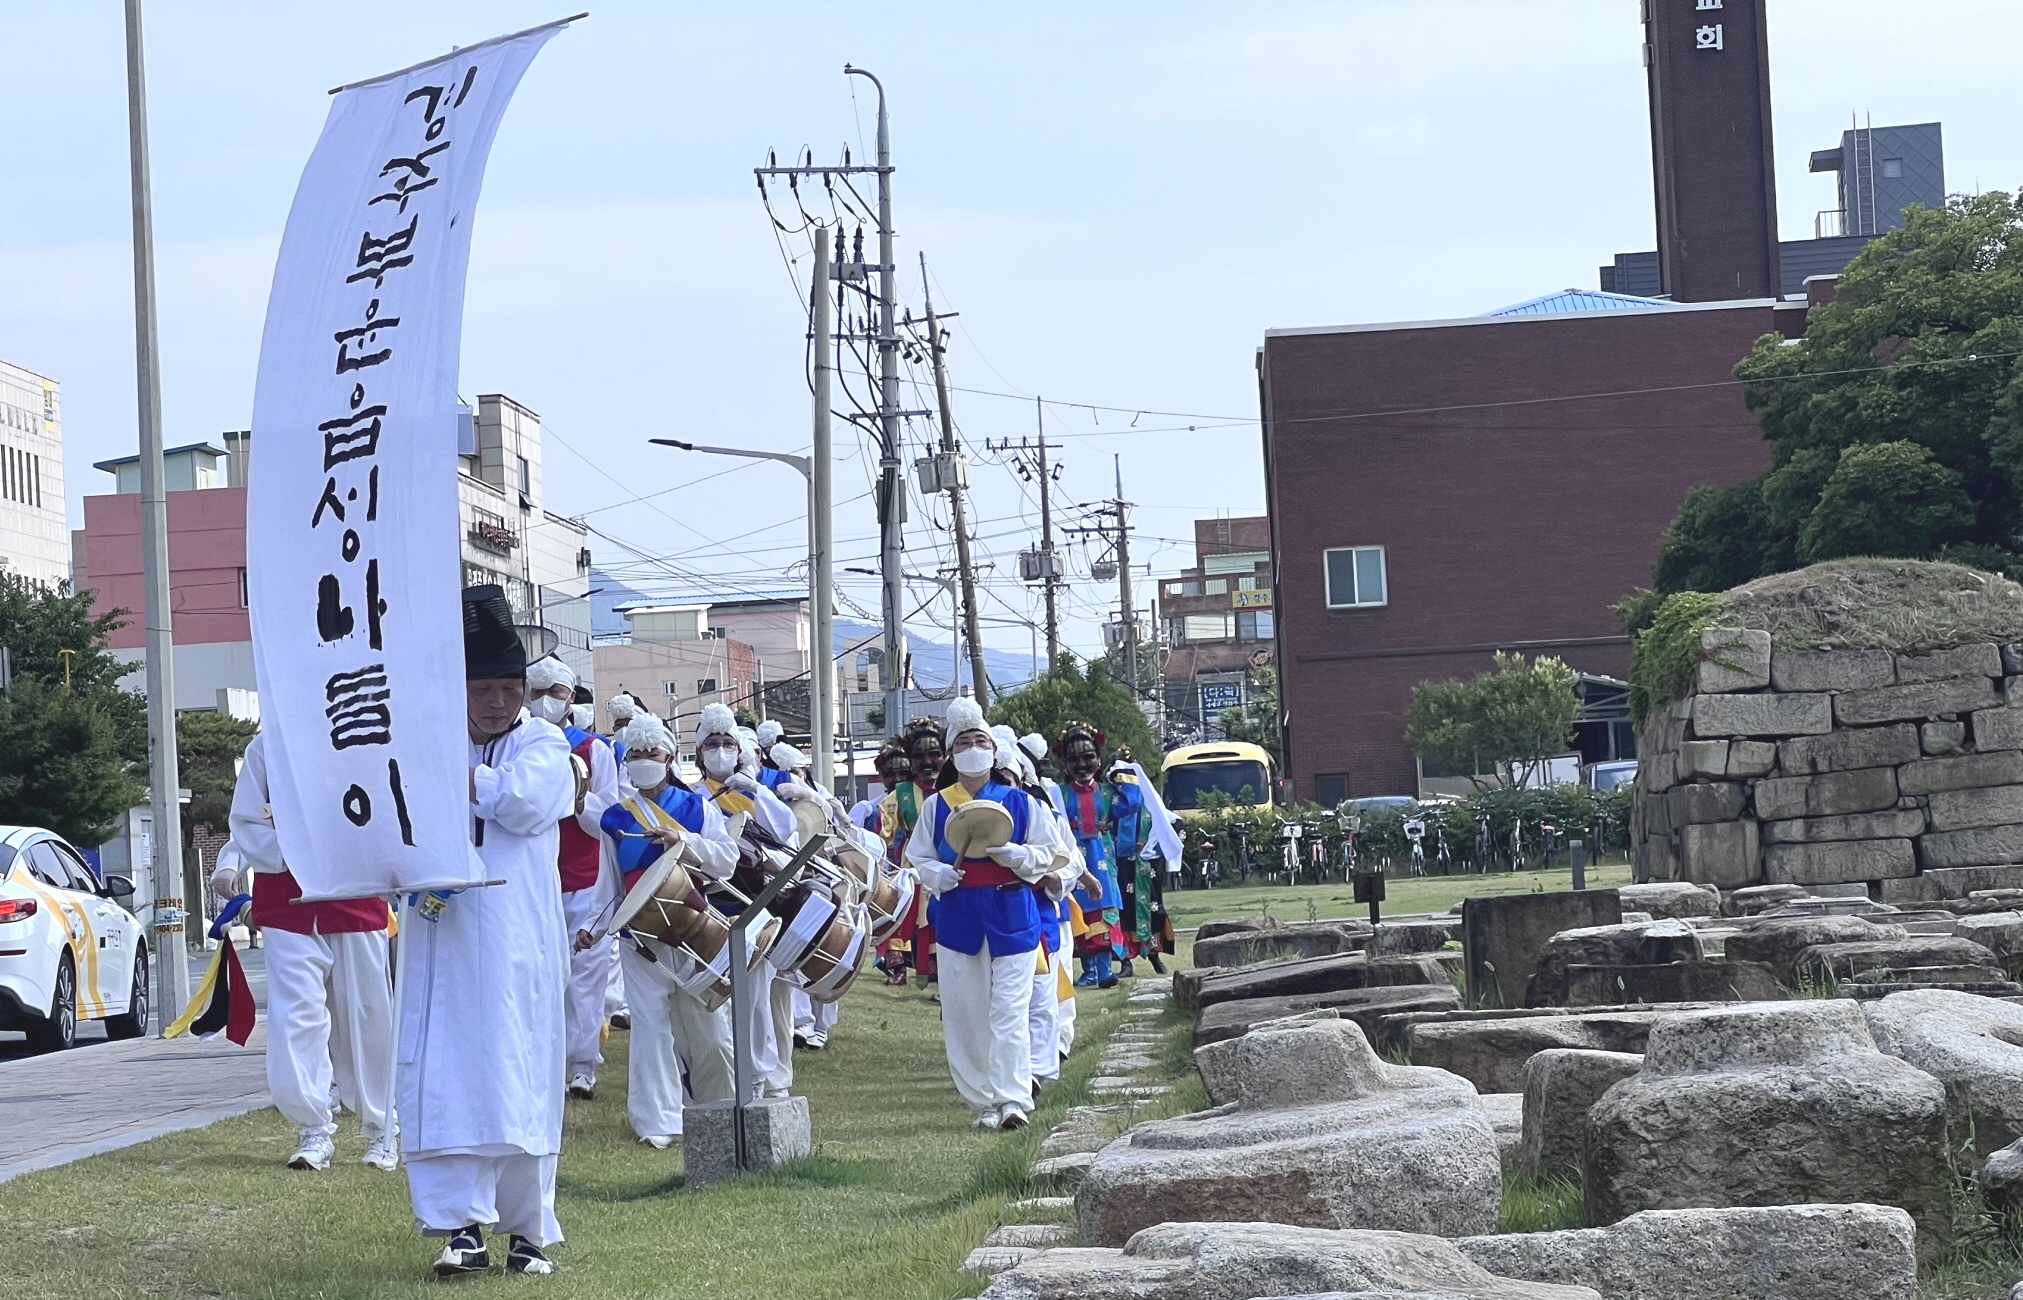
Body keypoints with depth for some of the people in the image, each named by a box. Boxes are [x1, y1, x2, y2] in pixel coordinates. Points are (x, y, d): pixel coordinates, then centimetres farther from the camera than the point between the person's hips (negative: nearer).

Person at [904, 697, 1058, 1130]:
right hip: (957, 918, 2)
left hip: (1011, 913, -2)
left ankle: (1012, 1098, -12)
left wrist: (1010, 853, -14)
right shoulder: (936, 805, 7)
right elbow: (917, 858, 9)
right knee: (963, 1013, 3)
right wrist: (941, 875, -12)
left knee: (1009, 1010, -9)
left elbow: (1045, 855, 5)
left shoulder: (1018, 801, 4)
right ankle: (981, 1100, 11)